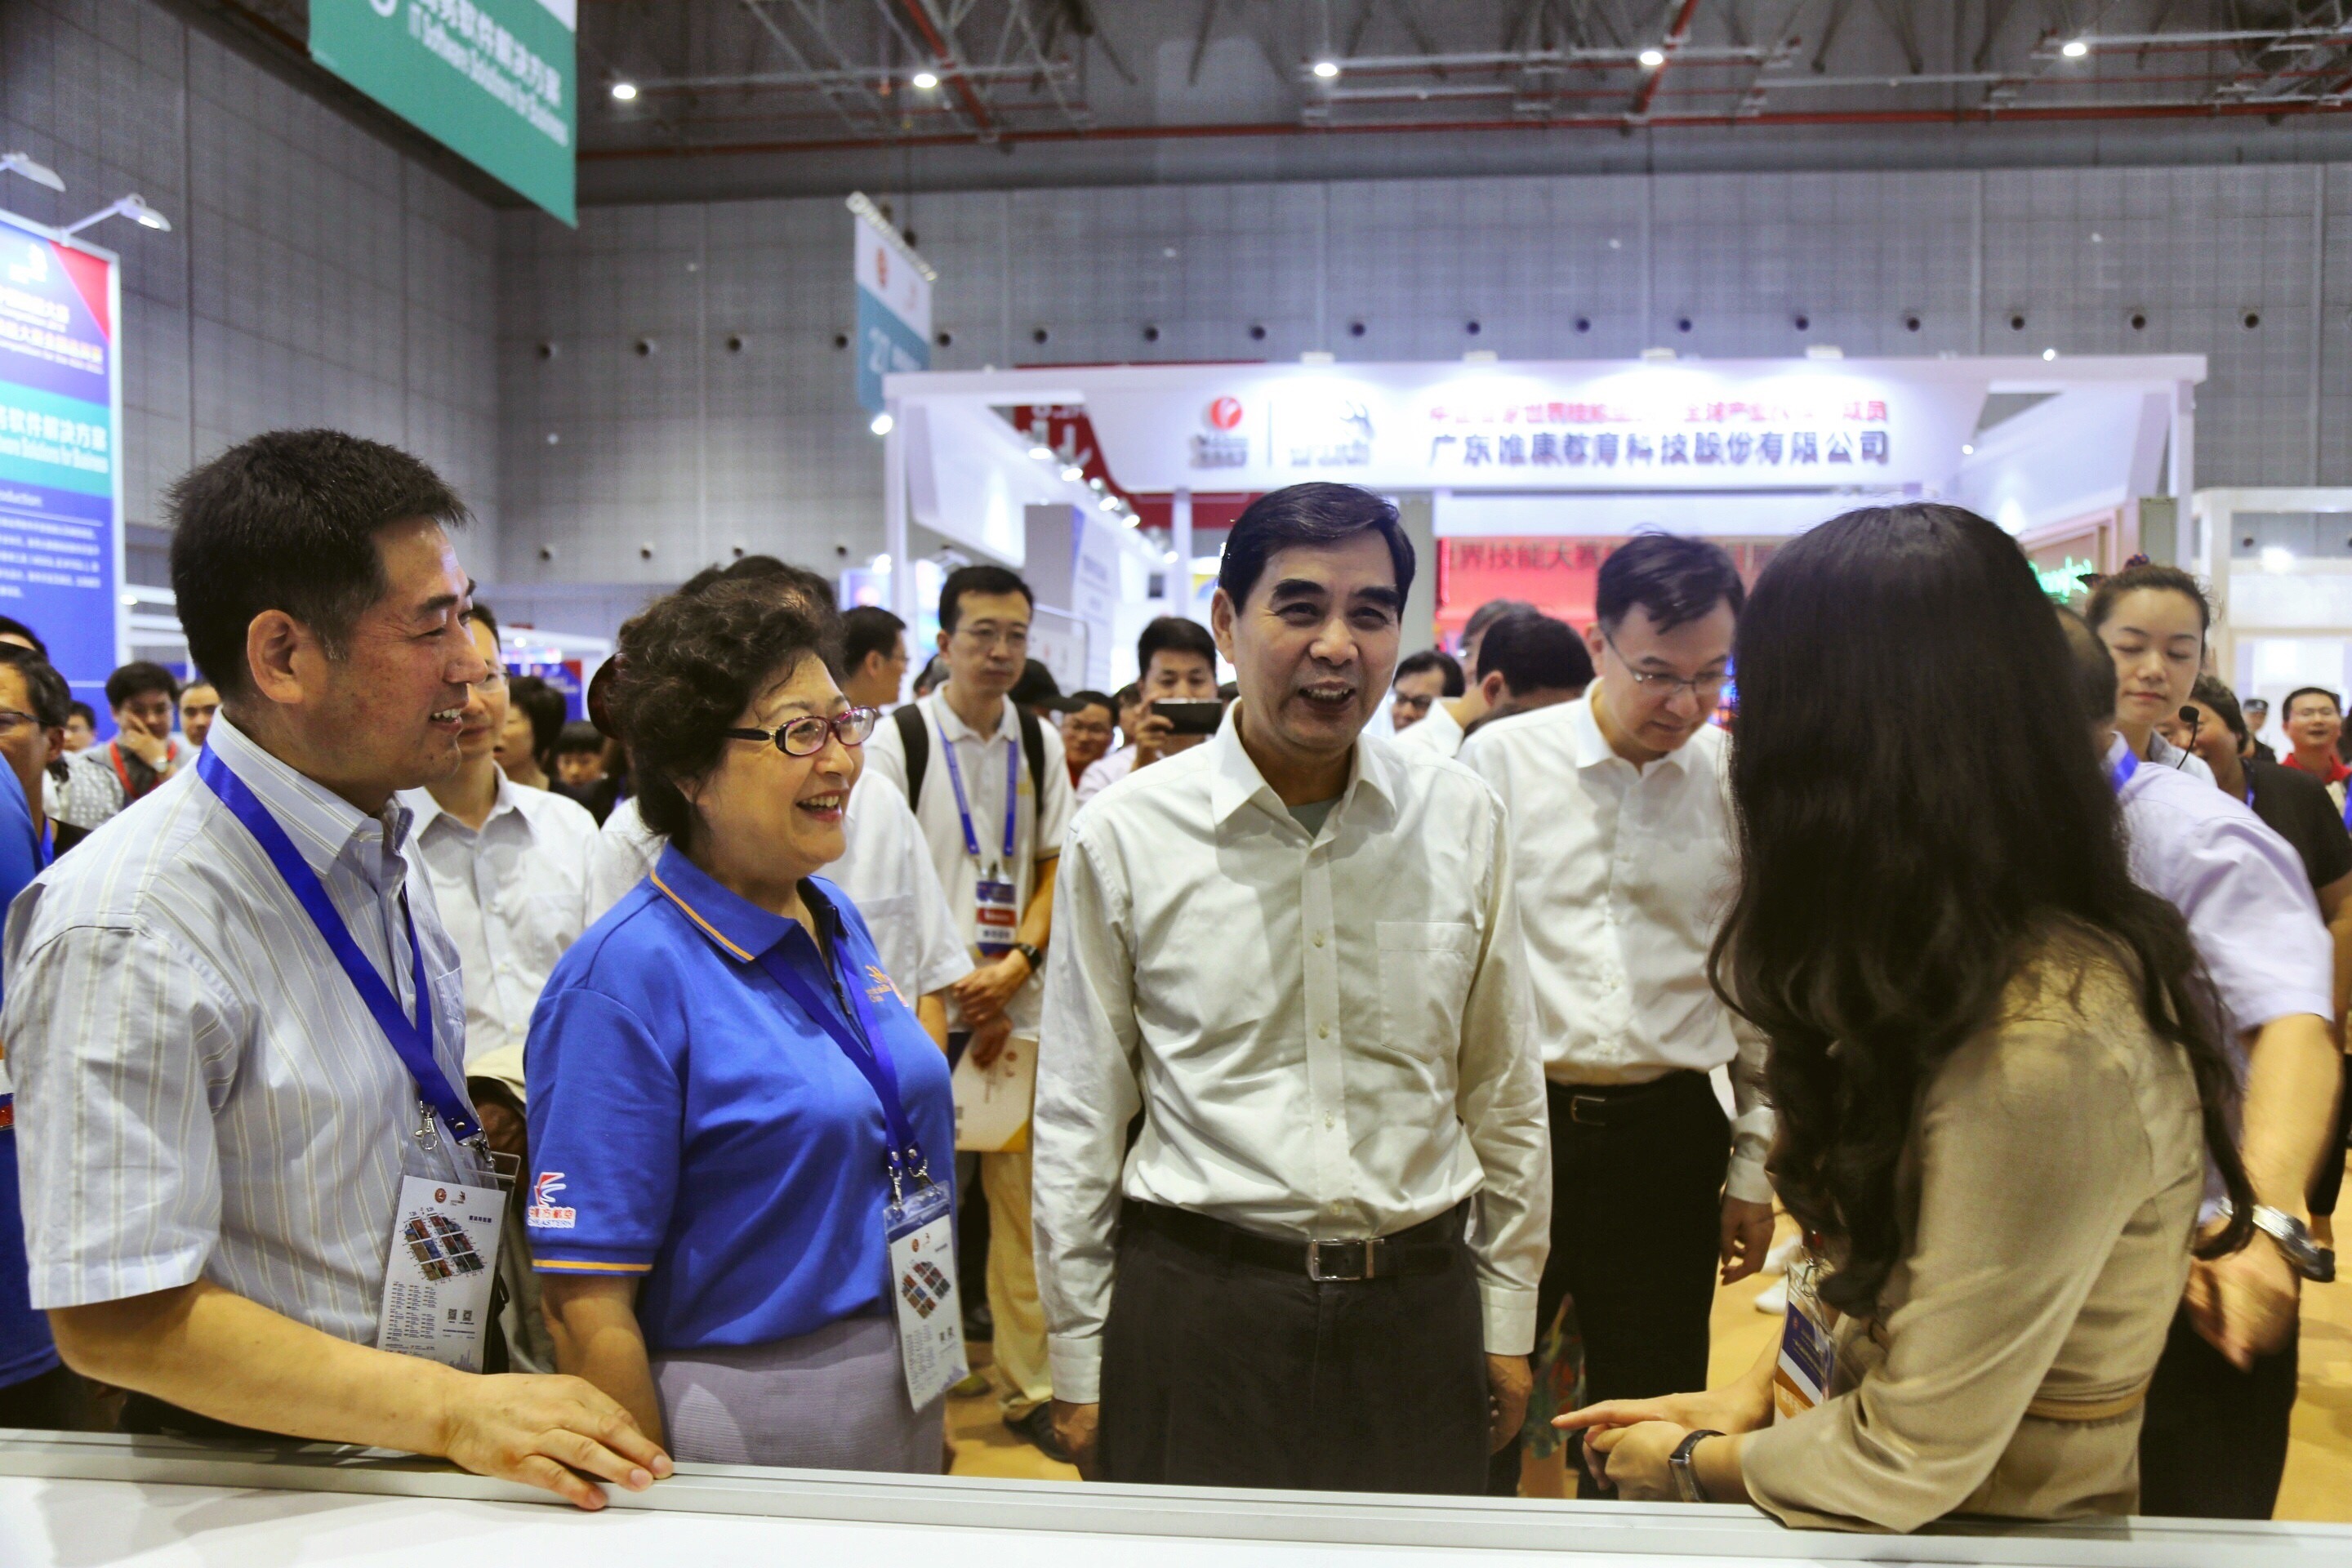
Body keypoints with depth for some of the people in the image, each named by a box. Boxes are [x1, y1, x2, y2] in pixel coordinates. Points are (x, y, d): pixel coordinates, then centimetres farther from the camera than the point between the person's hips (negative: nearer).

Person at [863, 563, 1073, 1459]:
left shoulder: (1040, 743, 10)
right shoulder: (899, 737, -2)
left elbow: (1055, 867, 11)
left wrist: (1016, 965, -5)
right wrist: (963, 990, -9)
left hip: (1016, 1005, 3)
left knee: (1024, 1200, 6)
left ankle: (1029, 1387, 17)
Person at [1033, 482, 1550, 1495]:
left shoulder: (1464, 822, 0)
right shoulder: (1125, 833, -6)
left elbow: (1505, 1095, 9)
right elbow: (1078, 1122, 1)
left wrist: (1509, 1319, 11)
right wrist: (1078, 1362, 3)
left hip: (1417, 1305, 2)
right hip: (1196, 1306, -1)